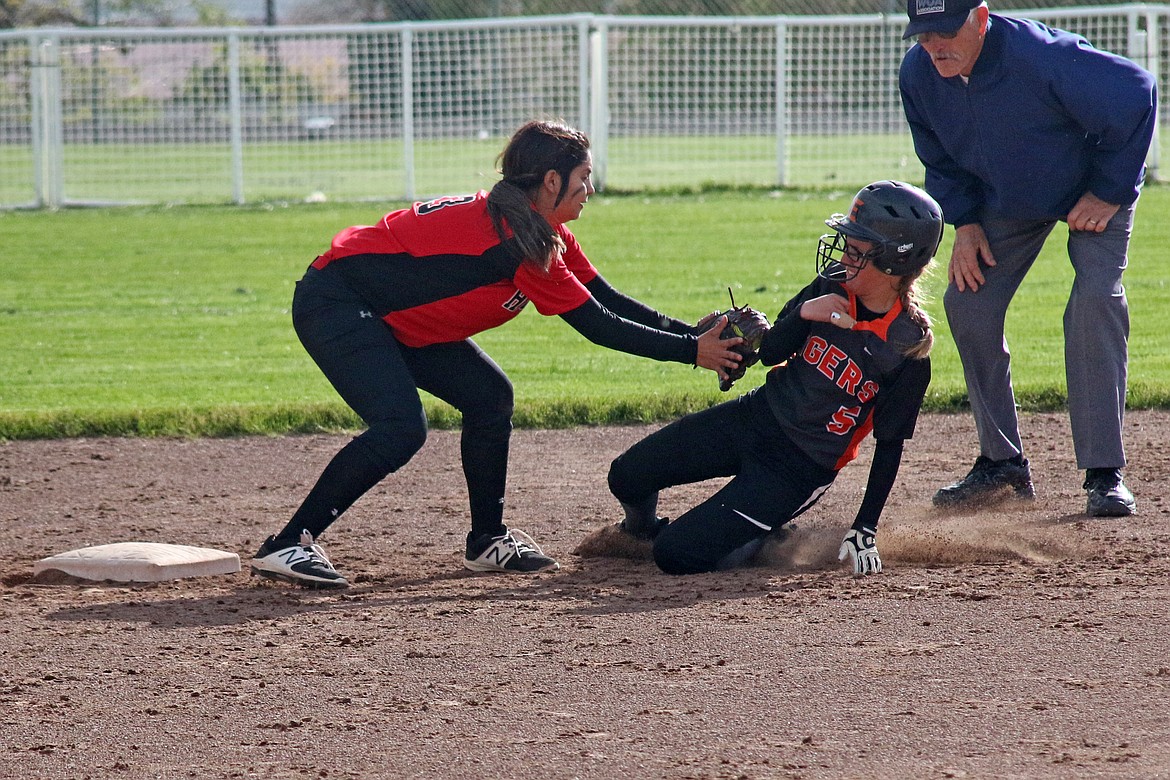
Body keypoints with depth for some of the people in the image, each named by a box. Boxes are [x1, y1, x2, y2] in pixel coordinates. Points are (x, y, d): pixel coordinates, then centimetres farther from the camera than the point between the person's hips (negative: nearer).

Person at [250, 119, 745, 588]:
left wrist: (699, 334, -1)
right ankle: (287, 546, -22)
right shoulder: (518, 240, -25)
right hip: (333, 302, -11)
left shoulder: (548, 236, 4)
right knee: (400, 429, -25)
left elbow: (610, 300, 6)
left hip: (387, 315, 11)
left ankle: (488, 542, 14)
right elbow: (598, 326, -22)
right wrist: (692, 351, -19)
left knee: (489, 397, 6)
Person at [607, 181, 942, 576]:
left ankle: (769, 542, 11)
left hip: (802, 466, -6)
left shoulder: (909, 348, -19)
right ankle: (642, 527, 35)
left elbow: (889, 445, -11)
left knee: (676, 554, -15)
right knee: (627, 476, 2)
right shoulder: (833, 287, -5)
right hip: (756, 417, 6)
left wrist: (865, 529, -13)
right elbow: (770, 354, 2)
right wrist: (803, 313, -18)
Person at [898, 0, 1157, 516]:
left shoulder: (1044, 57, -38)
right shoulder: (918, 75, -19)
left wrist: (1109, 193, -23)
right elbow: (941, 161, 1)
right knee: (966, 302, -5)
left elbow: (1136, 93, -27)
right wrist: (965, 222, -11)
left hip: (1093, 188, -5)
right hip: (1006, 201, 5)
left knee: (1095, 300, -22)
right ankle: (1003, 464, 7)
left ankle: (1104, 474, -16)